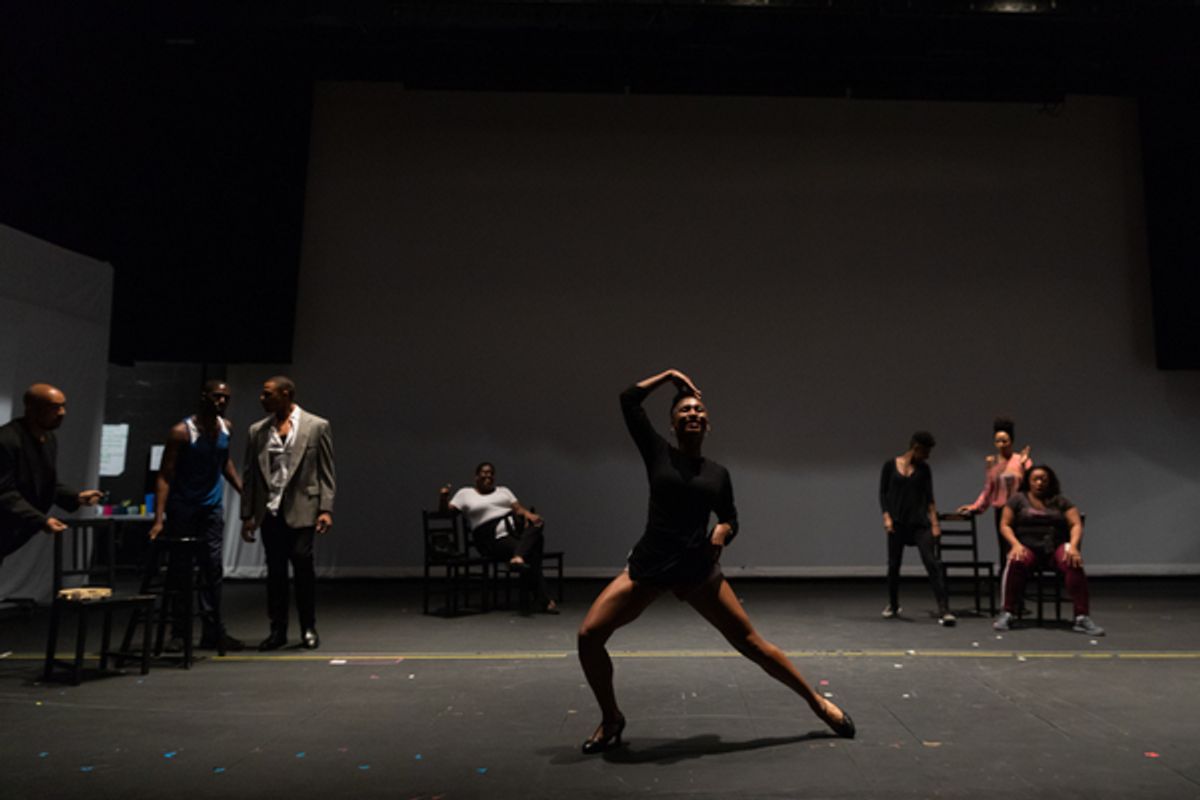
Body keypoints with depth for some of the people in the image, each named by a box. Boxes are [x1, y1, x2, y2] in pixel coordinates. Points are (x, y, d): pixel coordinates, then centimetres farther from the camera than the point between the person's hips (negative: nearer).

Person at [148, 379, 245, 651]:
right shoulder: (181, 432, -16)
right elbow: (164, 476, -18)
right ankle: (178, 633, 11)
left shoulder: (226, 427, 2)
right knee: (179, 570, 2)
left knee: (214, 569, 3)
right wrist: (159, 518, -26)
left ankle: (212, 631, 9)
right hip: (182, 508, -5)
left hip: (212, 507, 5)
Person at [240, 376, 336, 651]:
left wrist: (326, 509, -8)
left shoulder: (316, 426, 1)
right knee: (275, 570, 5)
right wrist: (247, 515, 8)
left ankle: (308, 629, 7)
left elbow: (326, 472, -1)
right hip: (270, 511, 3)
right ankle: (278, 630, 16)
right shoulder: (257, 431, 11)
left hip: (301, 509, -3)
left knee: (302, 564, -8)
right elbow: (249, 475, 12)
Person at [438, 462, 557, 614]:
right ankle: (543, 601, -28)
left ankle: (518, 558, -49)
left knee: (537, 524, -31)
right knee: (530, 553, -29)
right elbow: (446, 510, 5)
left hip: (513, 527, 5)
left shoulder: (503, 490, 24)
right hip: (492, 538, -5)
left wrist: (528, 513, -12)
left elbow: (519, 508, 12)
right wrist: (443, 497, -18)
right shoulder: (465, 493, 15)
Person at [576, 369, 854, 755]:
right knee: (589, 635, -12)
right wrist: (670, 375, 9)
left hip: (697, 570, 1)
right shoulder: (658, 454, 2)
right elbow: (628, 400, -2)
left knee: (750, 642, 3)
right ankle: (611, 719, 10)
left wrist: (723, 531, -4)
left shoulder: (718, 473, 8)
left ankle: (817, 702, 22)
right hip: (647, 566, -1)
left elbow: (730, 520, 19)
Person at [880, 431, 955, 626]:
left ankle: (944, 610, -15)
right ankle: (893, 605, 30)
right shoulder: (890, 465, 1)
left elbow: (929, 497, 5)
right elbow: (883, 493, 3)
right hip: (897, 522, 0)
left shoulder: (924, 468, 5)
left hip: (919, 522, 0)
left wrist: (935, 523, -4)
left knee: (932, 563, -13)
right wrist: (886, 517, -7)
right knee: (894, 564, 9)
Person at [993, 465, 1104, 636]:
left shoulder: (1060, 501, 15)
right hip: (1028, 547, -1)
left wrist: (1073, 546, -15)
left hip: (1056, 547, 1)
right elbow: (1005, 525, 6)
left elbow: (1076, 525, 5)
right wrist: (1016, 544, -13)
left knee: (1074, 564, -33)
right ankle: (1007, 614, -32)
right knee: (1016, 562, -36)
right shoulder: (1018, 499, 13)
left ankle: (1082, 617, -32)